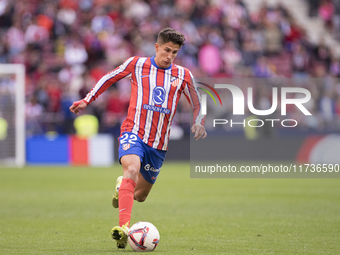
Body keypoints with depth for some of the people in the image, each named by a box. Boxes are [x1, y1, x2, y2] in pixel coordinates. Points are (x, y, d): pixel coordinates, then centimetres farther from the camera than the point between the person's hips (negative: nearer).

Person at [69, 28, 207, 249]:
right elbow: (110, 78, 17)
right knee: (131, 169, -33)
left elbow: (197, 104, 17)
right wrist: (87, 100, 14)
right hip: (133, 133, -3)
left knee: (140, 195, 11)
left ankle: (122, 186, 49)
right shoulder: (137, 64, 2)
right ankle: (124, 227, -44)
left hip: (159, 144, 3)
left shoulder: (183, 75, 6)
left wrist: (199, 123, -3)